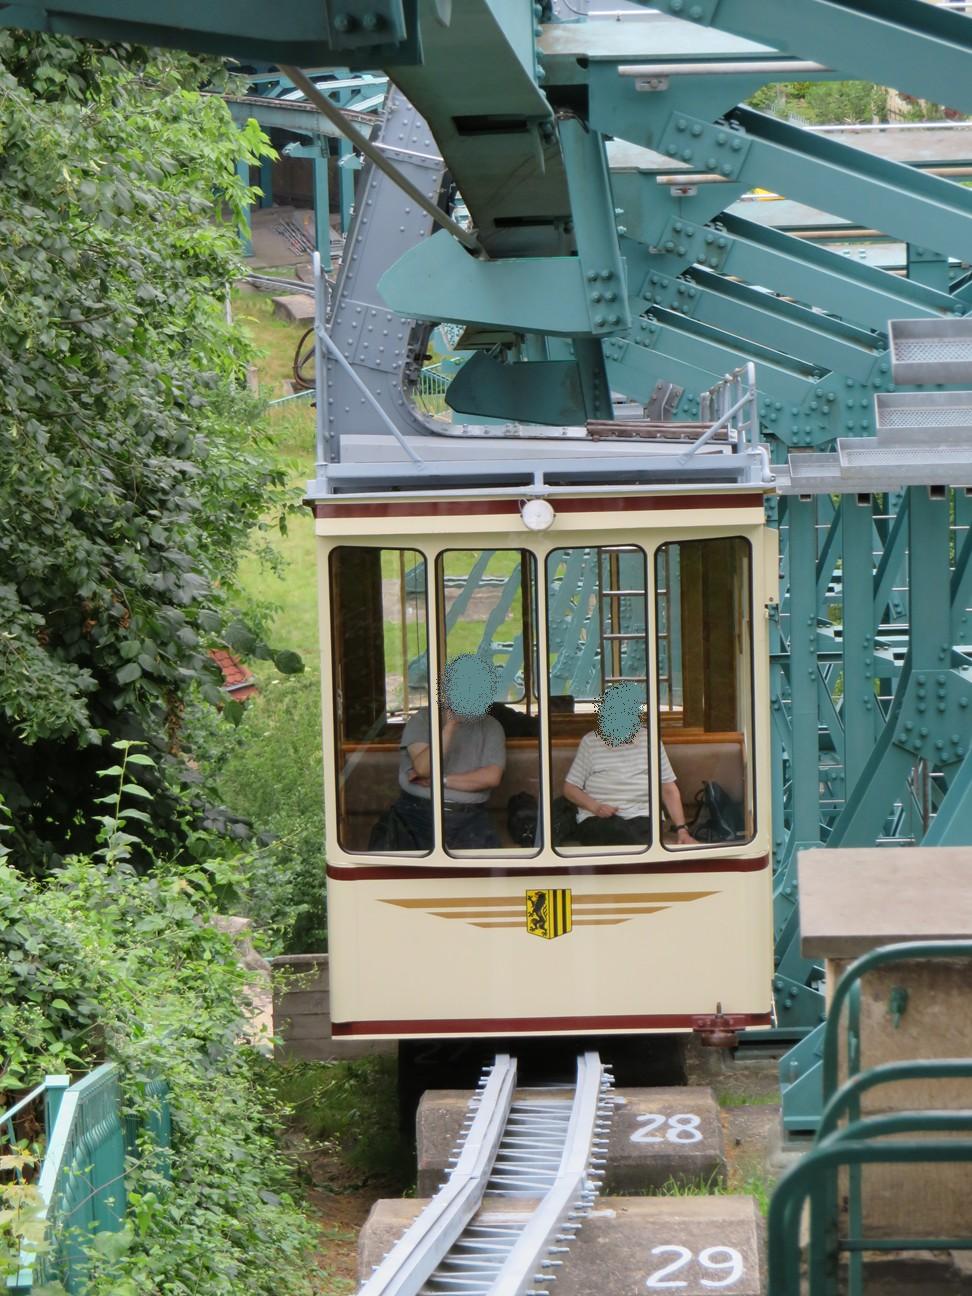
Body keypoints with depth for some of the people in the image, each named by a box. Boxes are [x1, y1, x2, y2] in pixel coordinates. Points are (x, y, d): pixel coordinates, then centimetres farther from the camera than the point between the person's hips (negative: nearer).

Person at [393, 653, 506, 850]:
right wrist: (450, 725, -14)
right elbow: (423, 768, -10)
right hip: (419, 810, -2)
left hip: (469, 817, 2)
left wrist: (440, 780, -6)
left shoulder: (491, 727, 11)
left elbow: (492, 777, -3)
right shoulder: (422, 719, 5)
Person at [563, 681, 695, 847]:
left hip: (642, 816, 0)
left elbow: (669, 789, 13)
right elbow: (569, 788, 12)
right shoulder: (590, 742, 12)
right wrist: (595, 806, -8)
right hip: (599, 820, 0)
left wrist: (681, 829, 1)